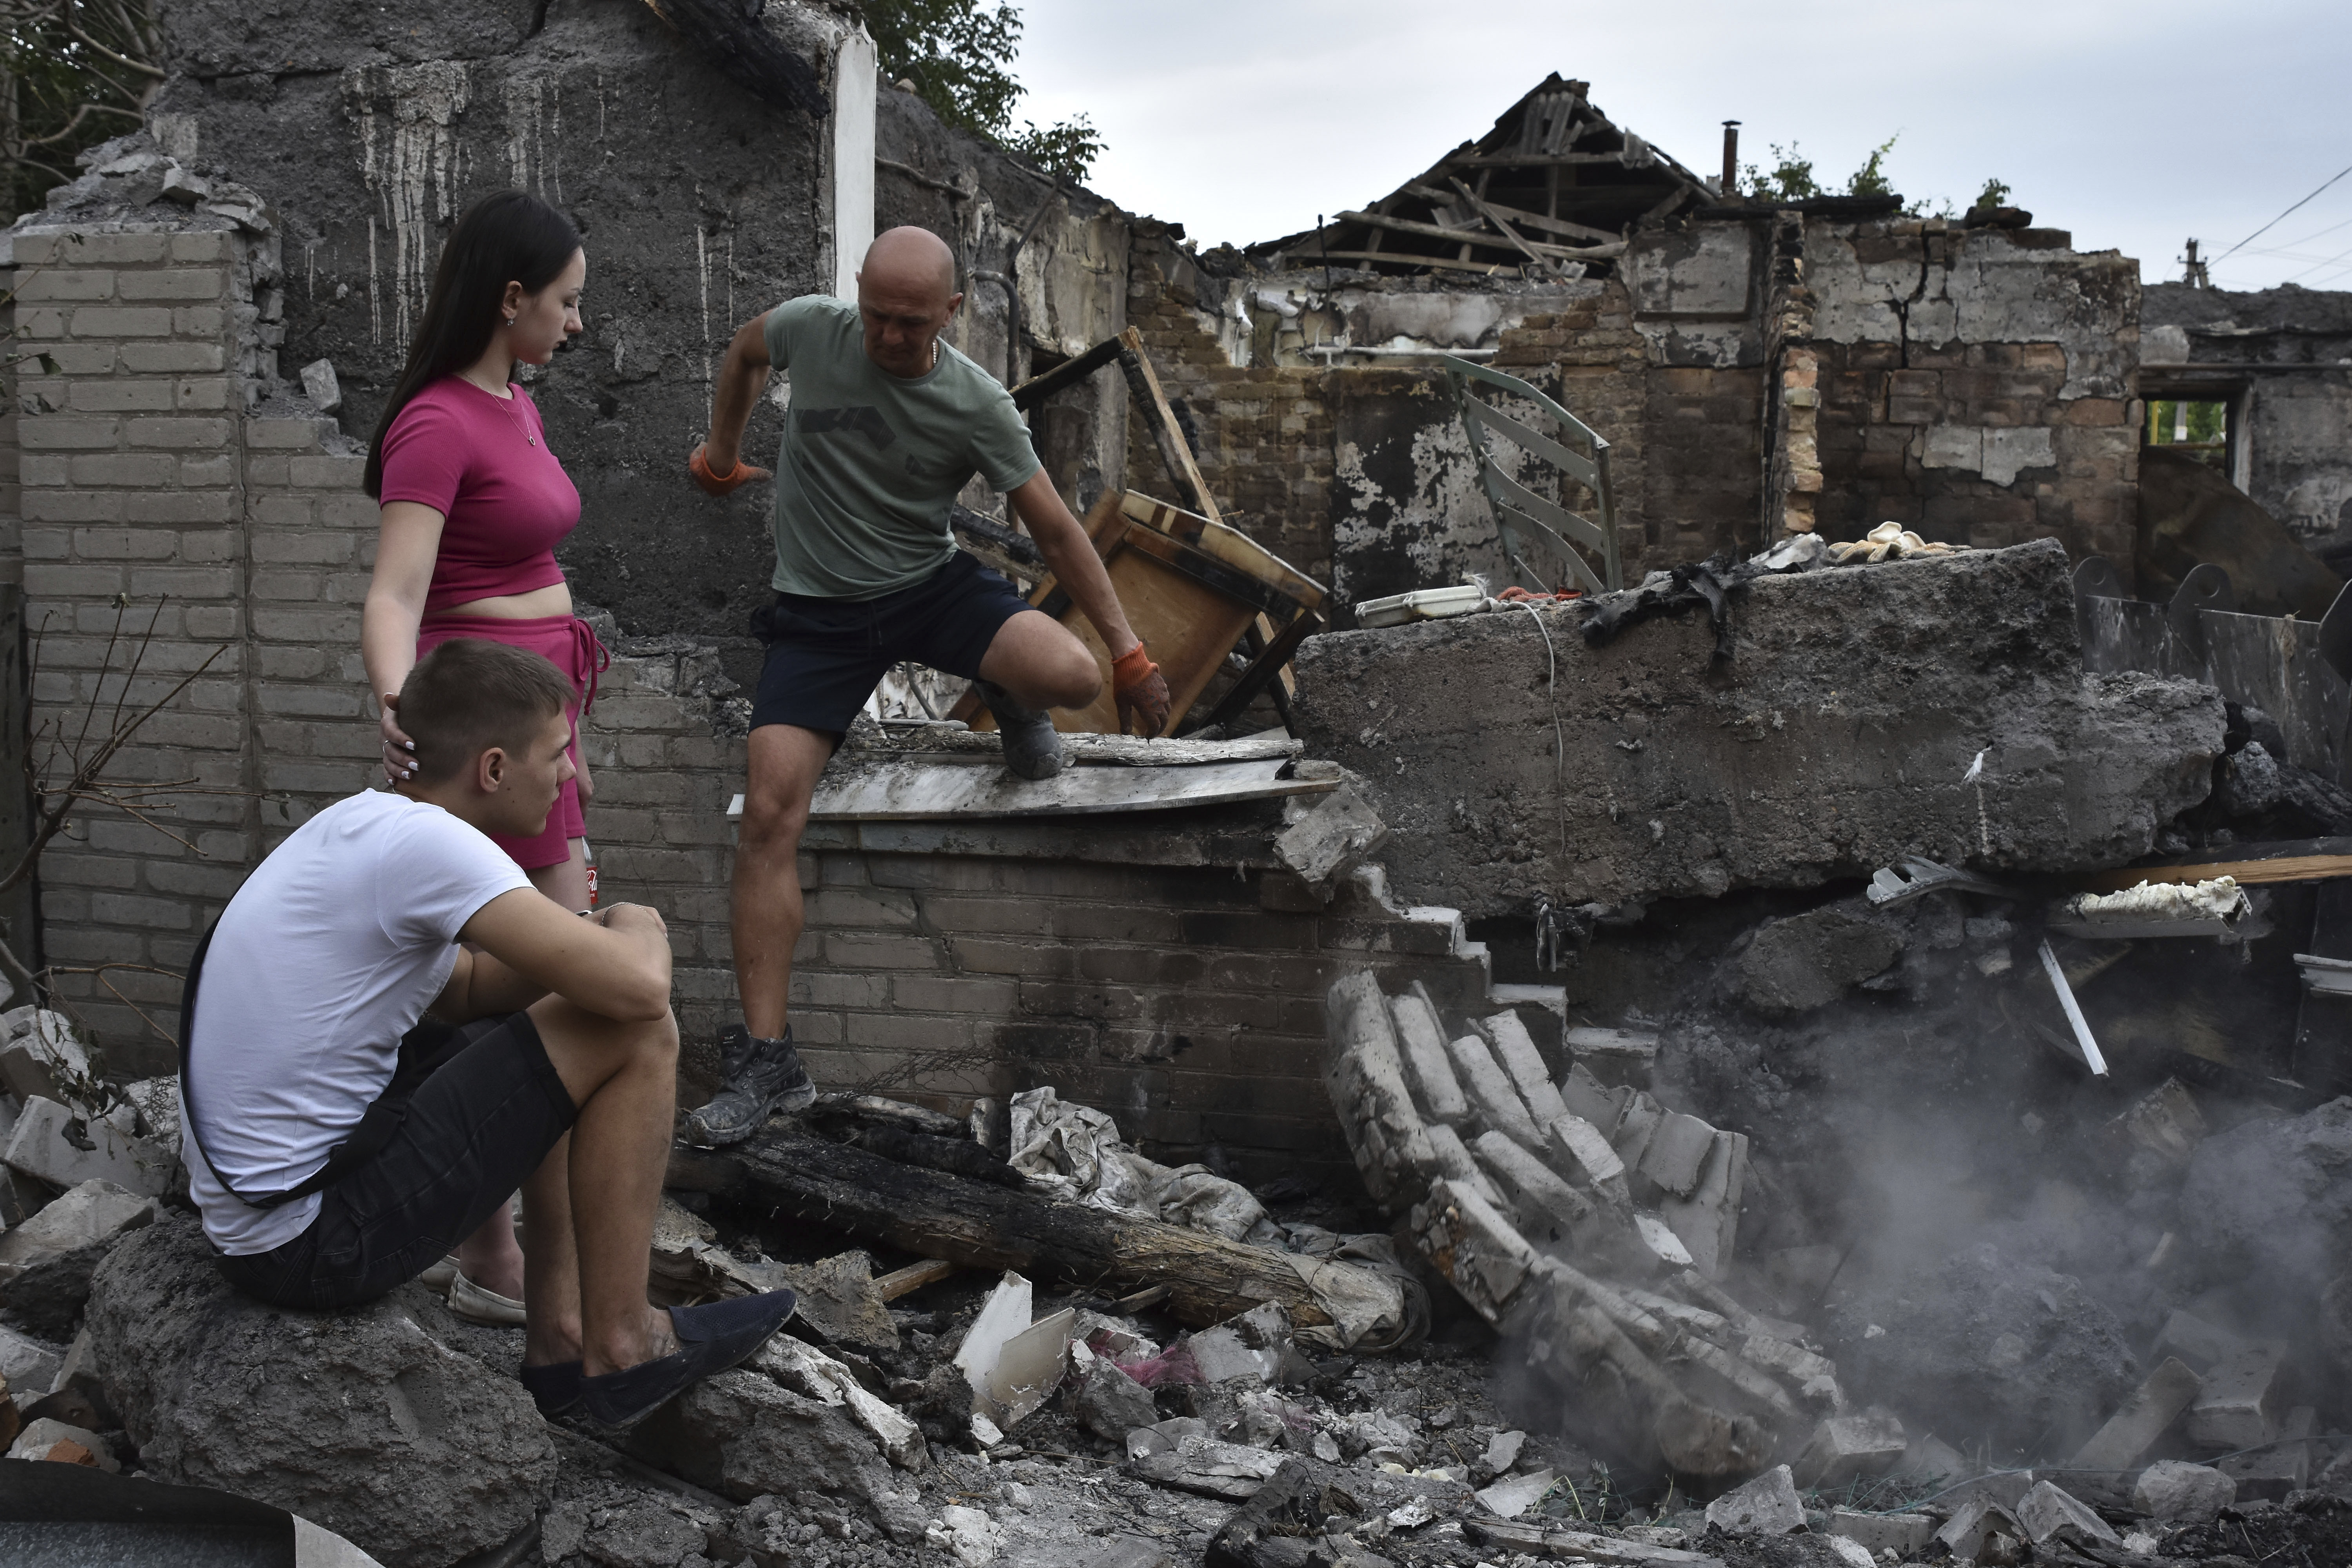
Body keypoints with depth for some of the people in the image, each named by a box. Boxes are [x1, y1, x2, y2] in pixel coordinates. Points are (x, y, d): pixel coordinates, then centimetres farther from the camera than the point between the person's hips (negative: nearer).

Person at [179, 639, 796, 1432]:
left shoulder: (357, 826, 10)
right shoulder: (424, 839, -19)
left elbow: (460, 988, 26)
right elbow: (638, 987, -24)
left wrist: (594, 942, 8)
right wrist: (638, 928, 0)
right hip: (320, 1244, -10)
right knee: (636, 1034, -10)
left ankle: (559, 1333, 19)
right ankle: (618, 1348, 2)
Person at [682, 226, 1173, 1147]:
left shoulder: (978, 405, -12)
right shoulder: (811, 329, -9)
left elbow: (1055, 530, -7)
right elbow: (744, 353, 17)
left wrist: (1129, 654, -9)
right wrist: (720, 454, 26)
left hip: (933, 586, 0)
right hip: (818, 610, 1)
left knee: (1069, 674, -29)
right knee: (770, 813, -15)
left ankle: (1011, 703, 13)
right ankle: (766, 1061, -10)